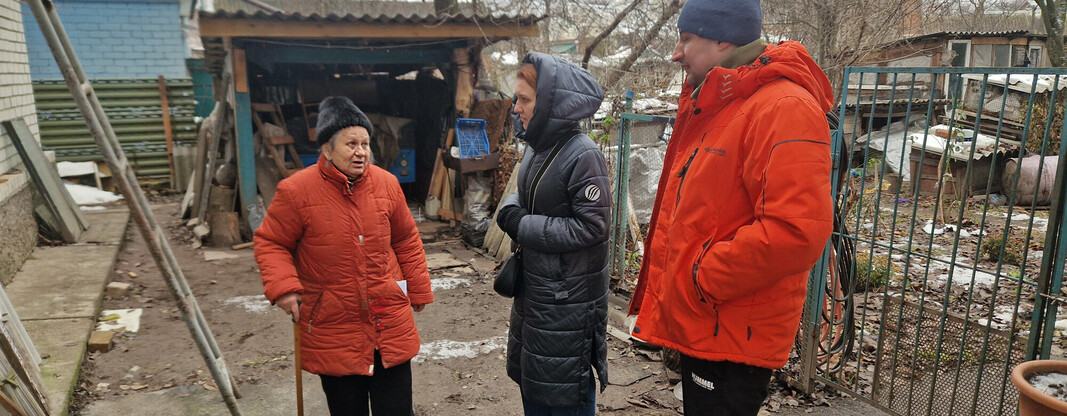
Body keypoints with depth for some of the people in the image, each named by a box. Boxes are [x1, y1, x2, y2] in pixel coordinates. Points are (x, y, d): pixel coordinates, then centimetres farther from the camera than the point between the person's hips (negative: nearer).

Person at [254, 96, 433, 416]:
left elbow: (406, 241, 9)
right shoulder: (296, 191, -12)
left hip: (391, 322, 3)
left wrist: (419, 290, 11)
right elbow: (270, 243, -2)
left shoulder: (386, 183, -1)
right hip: (333, 331, -2)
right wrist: (283, 286, -19)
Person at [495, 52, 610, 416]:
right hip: (534, 291, 8)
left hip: (568, 300, -8)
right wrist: (511, 210, -4)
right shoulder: (537, 148, 7)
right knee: (533, 386, 20)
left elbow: (590, 226, -22)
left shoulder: (583, 155, -19)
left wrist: (523, 226, -16)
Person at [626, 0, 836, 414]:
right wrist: (670, 290, 12)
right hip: (697, 326, 9)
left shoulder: (783, 108, -19)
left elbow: (797, 231, -29)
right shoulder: (708, 107, 12)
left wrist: (703, 279, -19)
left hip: (733, 335, -9)